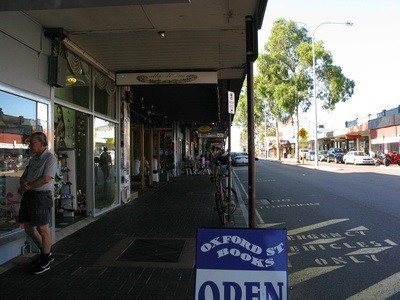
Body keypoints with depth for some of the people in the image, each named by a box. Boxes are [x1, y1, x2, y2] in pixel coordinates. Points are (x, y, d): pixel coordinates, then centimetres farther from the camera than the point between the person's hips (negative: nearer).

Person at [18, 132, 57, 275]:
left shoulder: (50, 158, -10)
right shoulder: (33, 159, 17)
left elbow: (46, 179, -20)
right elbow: (23, 178, 17)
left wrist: (27, 187, -9)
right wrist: (24, 184, -7)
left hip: (41, 197, -9)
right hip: (28, 196, 9)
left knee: (43, 229, 1)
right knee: (29, 228, 15)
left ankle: (45, 261, 16)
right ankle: (46, 254, 32)